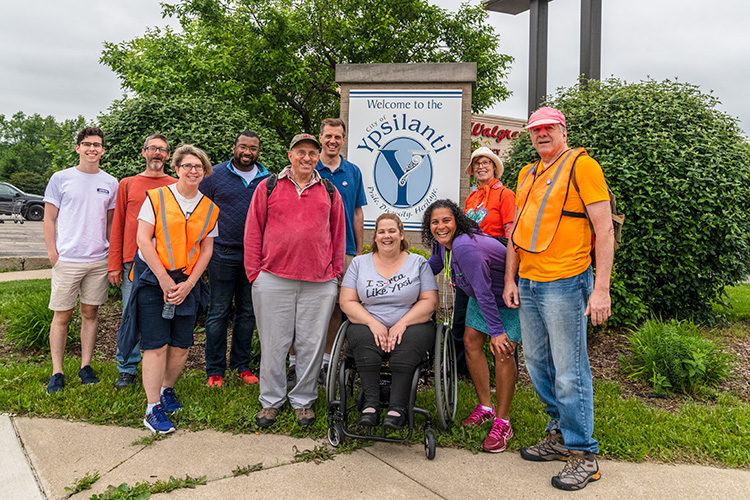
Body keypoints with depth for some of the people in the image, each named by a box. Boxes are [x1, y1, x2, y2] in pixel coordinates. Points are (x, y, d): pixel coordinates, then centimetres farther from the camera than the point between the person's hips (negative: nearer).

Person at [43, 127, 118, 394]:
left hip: (99, 260, 2)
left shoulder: (110, 183, 8)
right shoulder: (60, 178, 1)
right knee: (62, 315, 2)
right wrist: (53, 253, -5)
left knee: (90, 313, 9)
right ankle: (57, 372, 11)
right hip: (67, 259, -2)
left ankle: (85, 366, 19)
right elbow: (49, 219, 3)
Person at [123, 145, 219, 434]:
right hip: (153, 279, -3)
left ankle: (167, 389, 32)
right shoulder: (157, 198, -2)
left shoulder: (210, 208, 7)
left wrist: (188, 283, -5)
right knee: (157, 345, -6)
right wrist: (164, 280, -11)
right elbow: (143, 239, -7)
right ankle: (153, 409, 5)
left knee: (181, 346, 5)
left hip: (188, 282, 3)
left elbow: (206, 249, 7)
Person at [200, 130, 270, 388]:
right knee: (218, 313, 2)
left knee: (248, 313, 11)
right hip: (222, 253, -2)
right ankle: (215, 370, 13)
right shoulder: (215, 175, 2)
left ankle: (242, 365, 24)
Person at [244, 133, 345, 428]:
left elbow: (338, 234, 14)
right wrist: (254, 271, 1)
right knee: (273, 343, 7)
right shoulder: (268, 187, 7)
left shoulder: (330, 192, 11)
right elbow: (253, 230, 6)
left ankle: (303, 400, 22)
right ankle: (271, 401, 23)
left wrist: (336, 272, 9)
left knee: (312, 344, 6)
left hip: (319, 283, 1)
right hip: (273, 279, -1)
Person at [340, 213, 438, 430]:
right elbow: (347, 302, 4)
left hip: (410, 325, -1)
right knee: (363, 338, -32)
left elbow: (429, 301, 1)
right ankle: (370, 404, -30)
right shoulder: (359, 262, 11)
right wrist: (373, 323, -13)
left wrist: (401, 324, -13)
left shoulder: (418, 262, 9)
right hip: (368, 324, 1)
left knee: (408, 344, -33)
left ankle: (398, 407, -31)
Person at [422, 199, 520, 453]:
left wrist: (497, 330, -29)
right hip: (481, 297, 9)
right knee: (471, 342, 4)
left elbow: (483, 291, -33)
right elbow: (432, 267, 16)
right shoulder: (442, 243, -6)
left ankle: (502, 423, -3)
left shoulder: (464, 247, -35)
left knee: (503, 351, -14)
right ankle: (485, 407, 19)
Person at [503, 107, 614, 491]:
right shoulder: (527, 174, 17)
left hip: (564, 285, -7)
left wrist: (601, 288, -15)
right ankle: (560, 436, 31)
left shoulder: (581, 165, -5)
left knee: (569, 373, -2)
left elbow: (604, 229, -10)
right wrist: (510, 279, 13)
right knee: (538, 364, 14)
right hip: (528, 285, 8)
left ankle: (583, 455, 14)